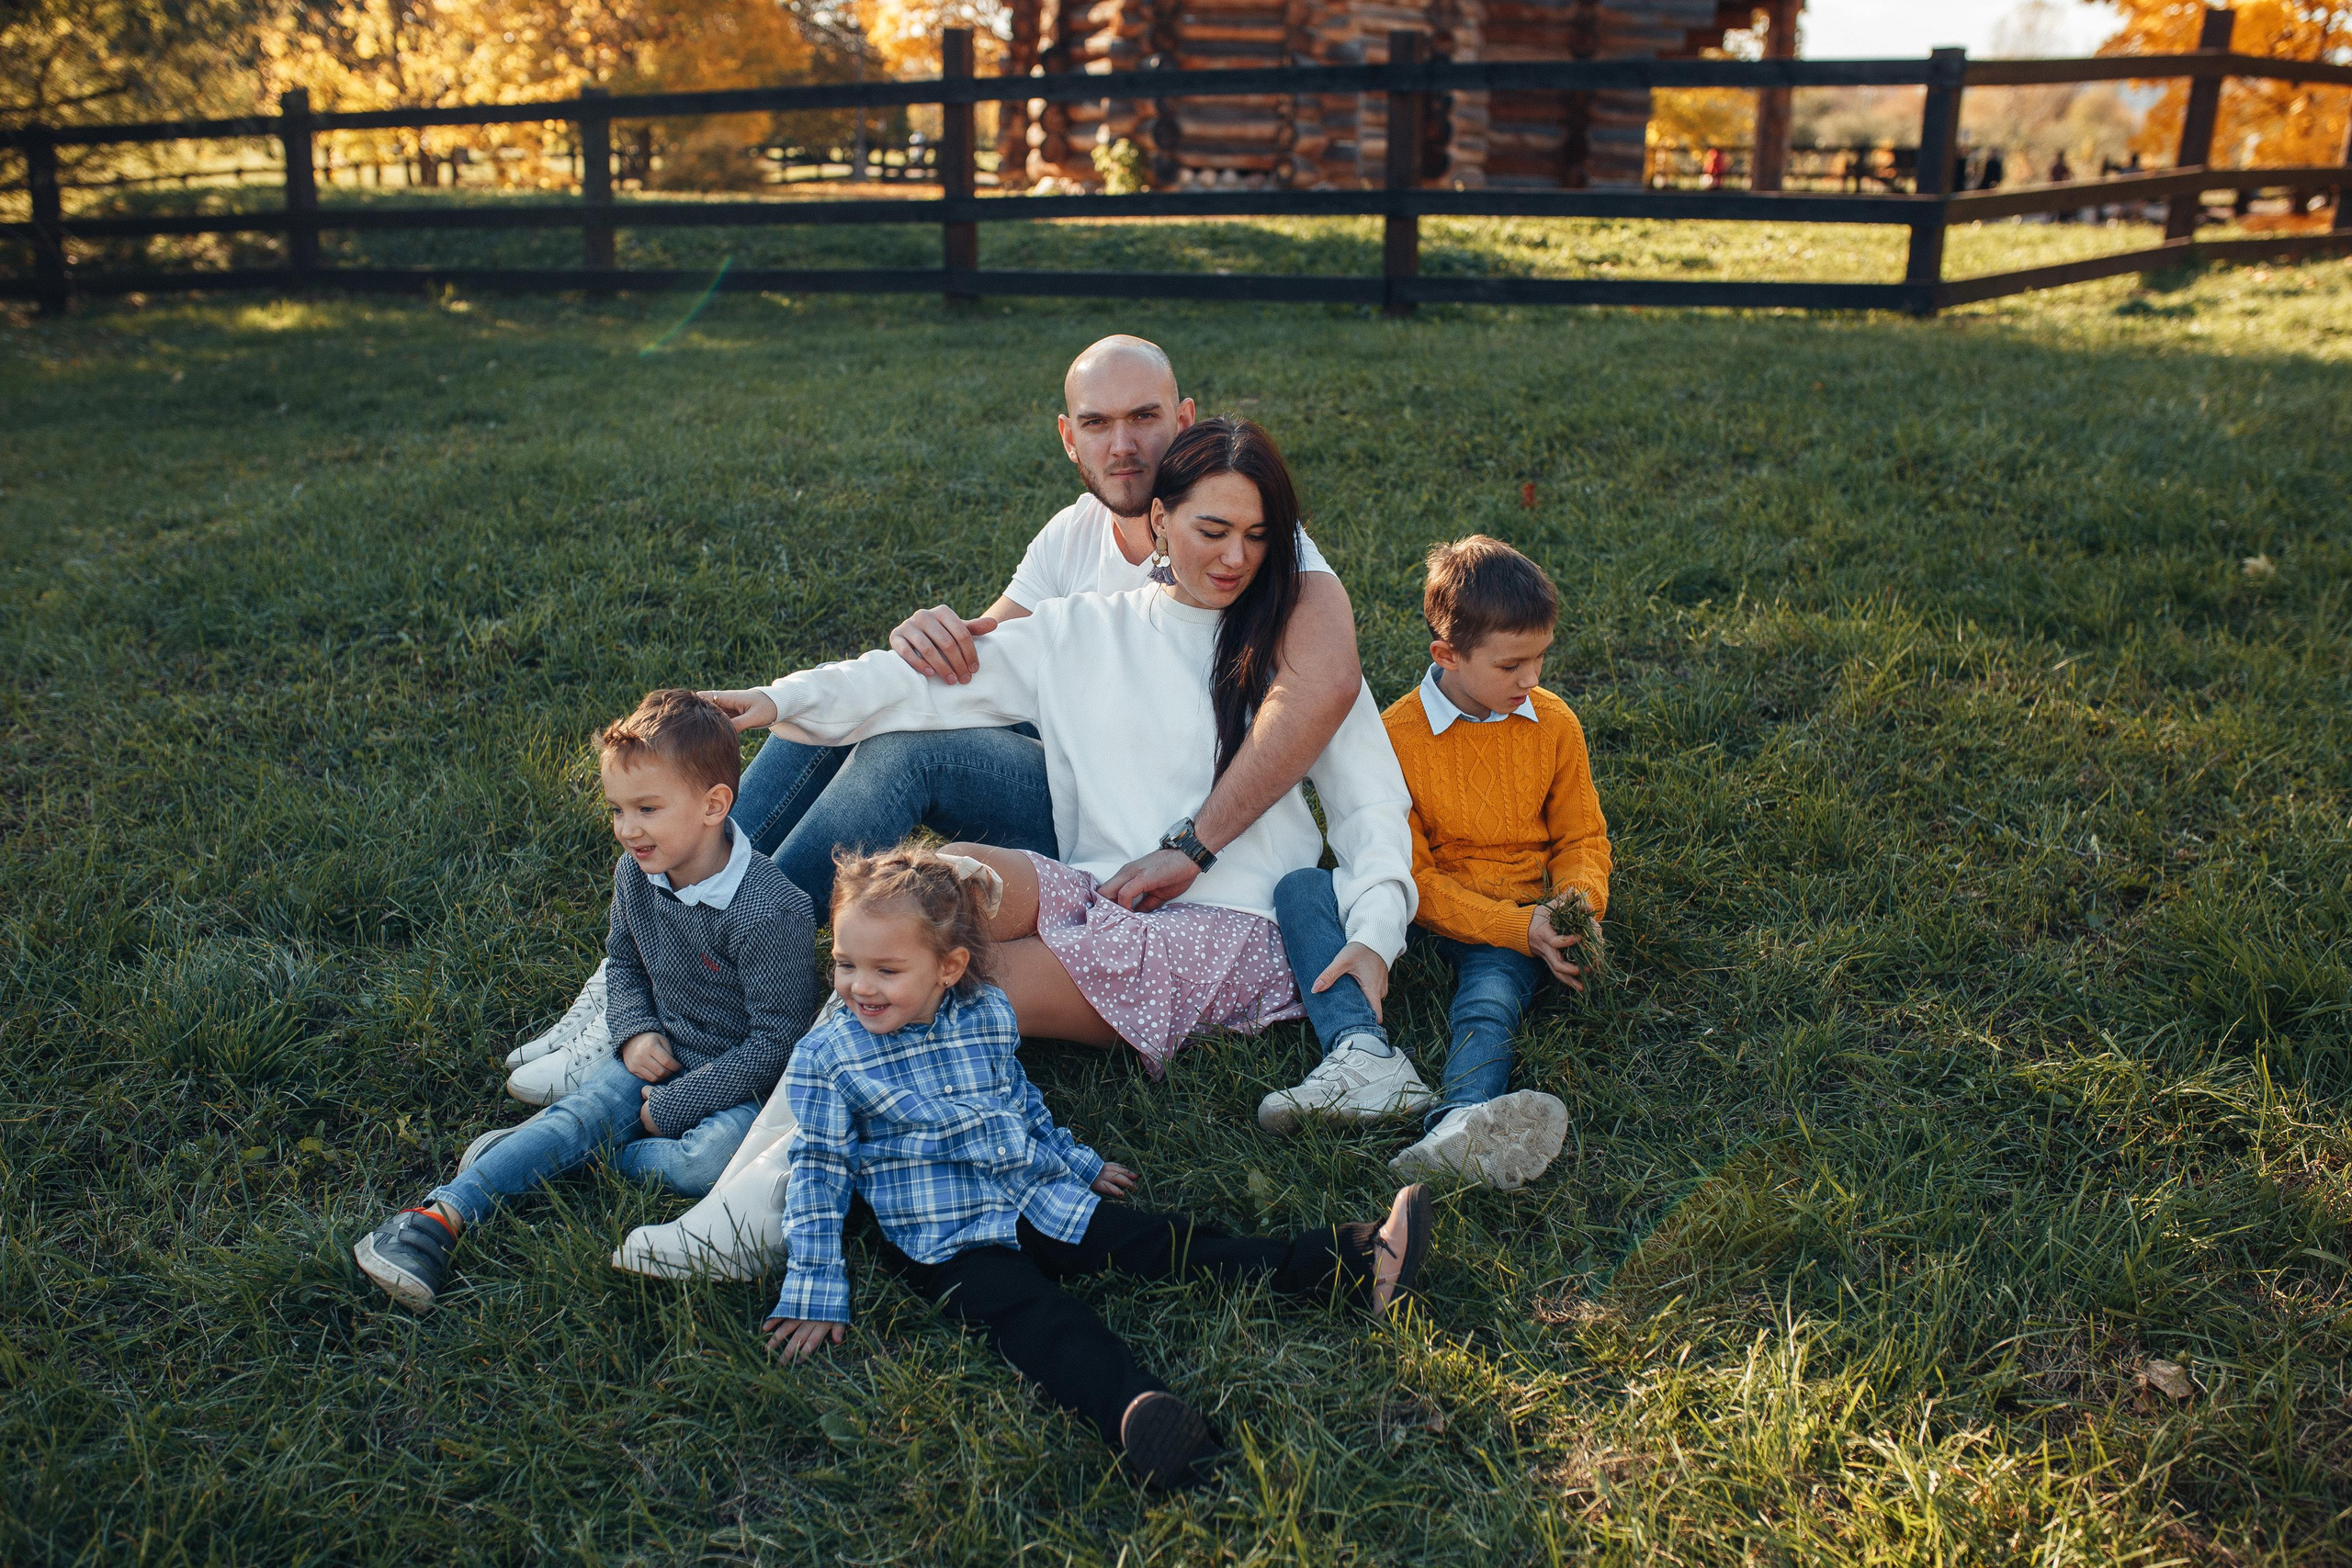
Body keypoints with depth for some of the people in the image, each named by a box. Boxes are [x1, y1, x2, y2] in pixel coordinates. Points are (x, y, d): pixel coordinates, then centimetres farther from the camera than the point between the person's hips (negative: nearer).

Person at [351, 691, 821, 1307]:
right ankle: (443, 1214, -26)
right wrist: (635, 1031, -6)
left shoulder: (773, 914, -27)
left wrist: (669, 1109, -19)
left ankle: (528, 1156, -20)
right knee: (582, 1112, -20)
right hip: (658, 1052, 5)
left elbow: (776, 1038, -22)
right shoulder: (636, 874, -5)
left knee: (711, 1159, -32)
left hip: (740, 1078, -5)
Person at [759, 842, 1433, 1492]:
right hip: (947, 1241, -4)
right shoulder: (827, 1058, -4)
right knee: (1035, 1315, -32)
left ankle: (1357, 1265, -19)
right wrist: (815, 1294, -3)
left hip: (1043, 1205, 4)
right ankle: (1131, 1409, -61)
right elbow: (818, 1175, 0)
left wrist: (1077, 1164, 32)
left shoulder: (989, 1016, 6)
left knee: (1170, 1243, -10)